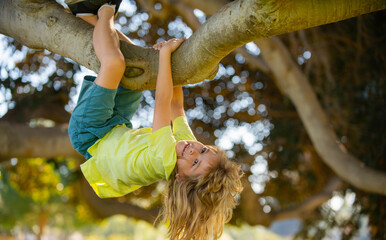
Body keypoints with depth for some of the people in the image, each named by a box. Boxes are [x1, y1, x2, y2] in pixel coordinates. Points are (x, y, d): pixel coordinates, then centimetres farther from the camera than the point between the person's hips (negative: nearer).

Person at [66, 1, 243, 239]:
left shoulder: (164, 158, -41)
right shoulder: (186, 139, -21)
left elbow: (163, 103, -41)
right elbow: (176, 102, -10)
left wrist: (166, 52, -37)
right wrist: (167, 54, -15)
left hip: (91, 136, -8)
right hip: (120, 130, 8)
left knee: (114, 62, -26)